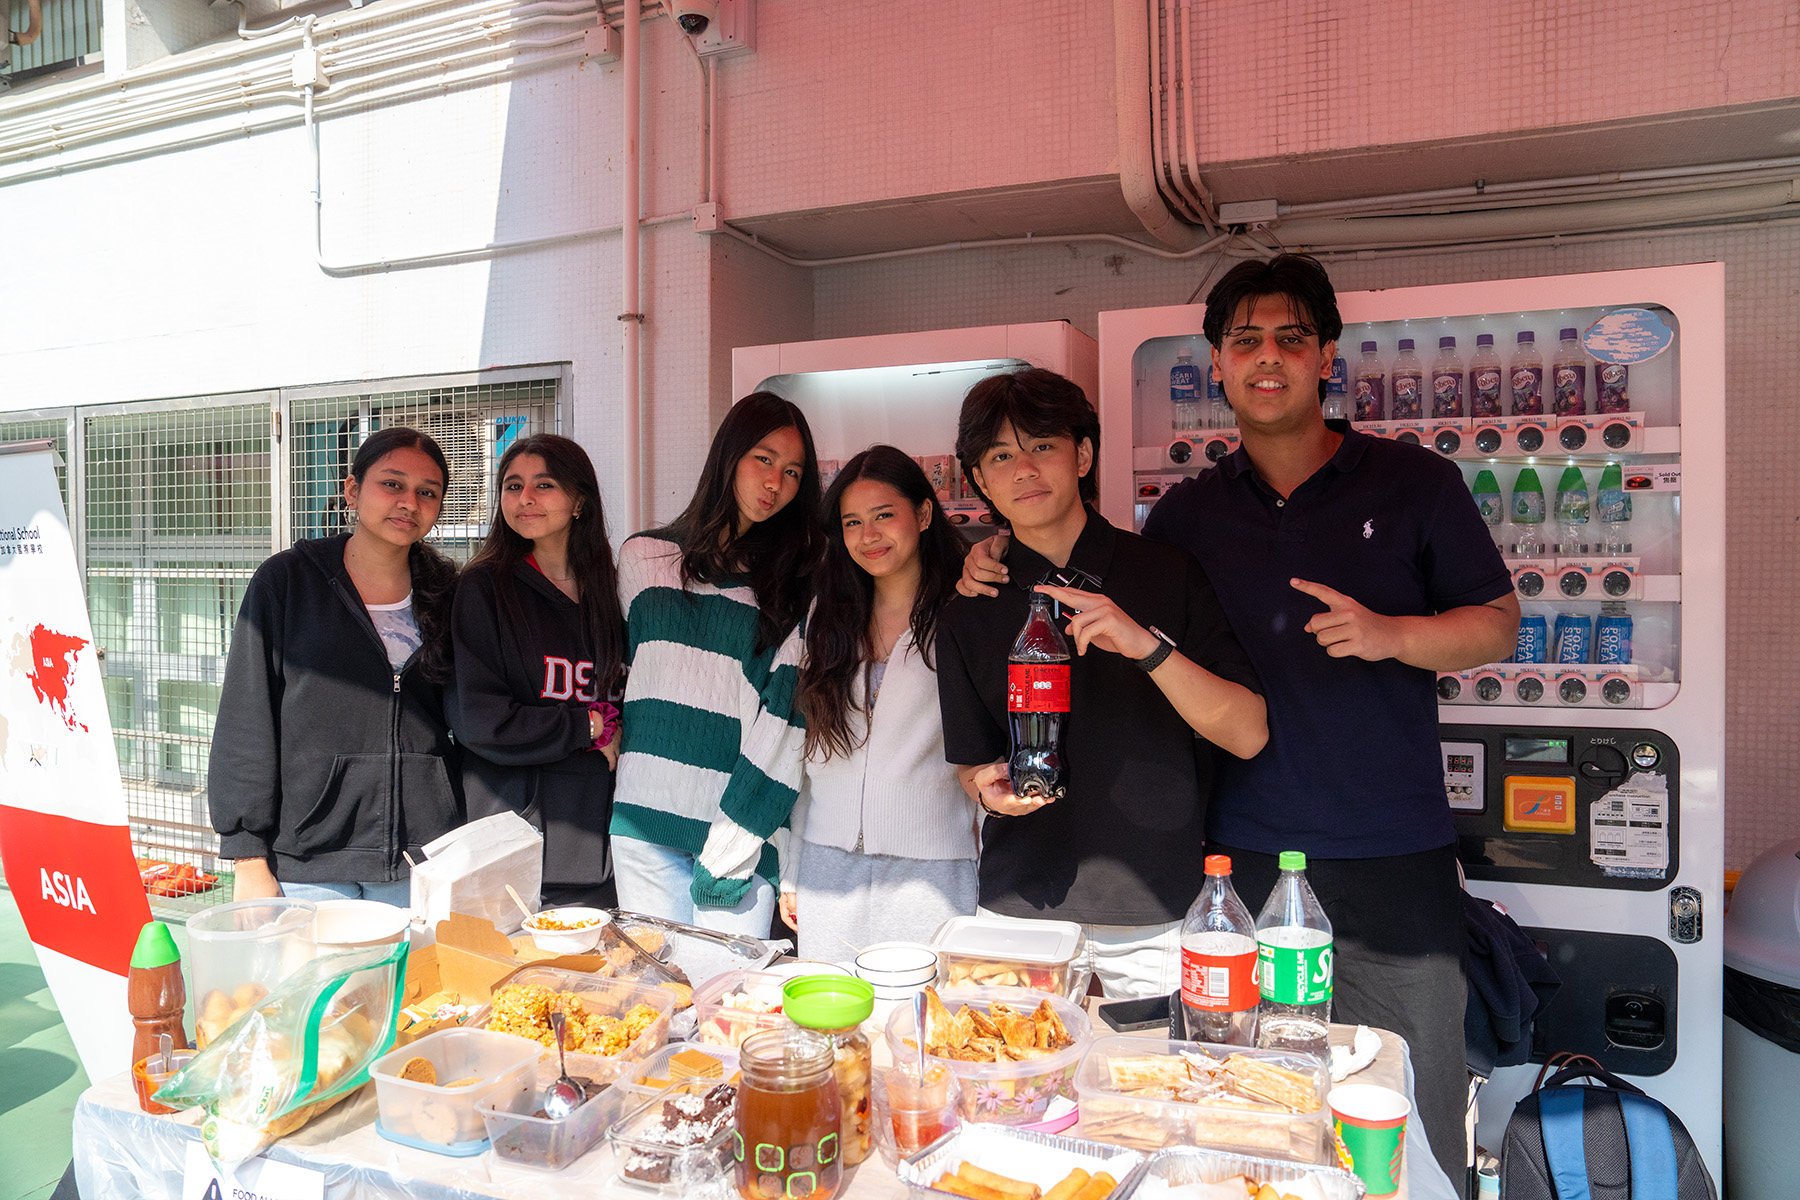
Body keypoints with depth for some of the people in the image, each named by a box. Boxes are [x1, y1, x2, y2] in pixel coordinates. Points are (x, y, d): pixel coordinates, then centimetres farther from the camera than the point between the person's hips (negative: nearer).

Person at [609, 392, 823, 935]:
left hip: (745, 827, -2)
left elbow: (789, 709, -7)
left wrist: (732, 842, -14)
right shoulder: (642, 556, 11)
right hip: (644, 819, 3)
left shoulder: (800, 580, 2)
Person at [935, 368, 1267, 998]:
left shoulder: (1169, 576, -2)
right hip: (1020, 910, 2)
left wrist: (1148, 645, -24)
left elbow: (1248, 734, -9)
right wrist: (988, 785, -12)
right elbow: (972, 762, 11)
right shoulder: (967, 615, 4)